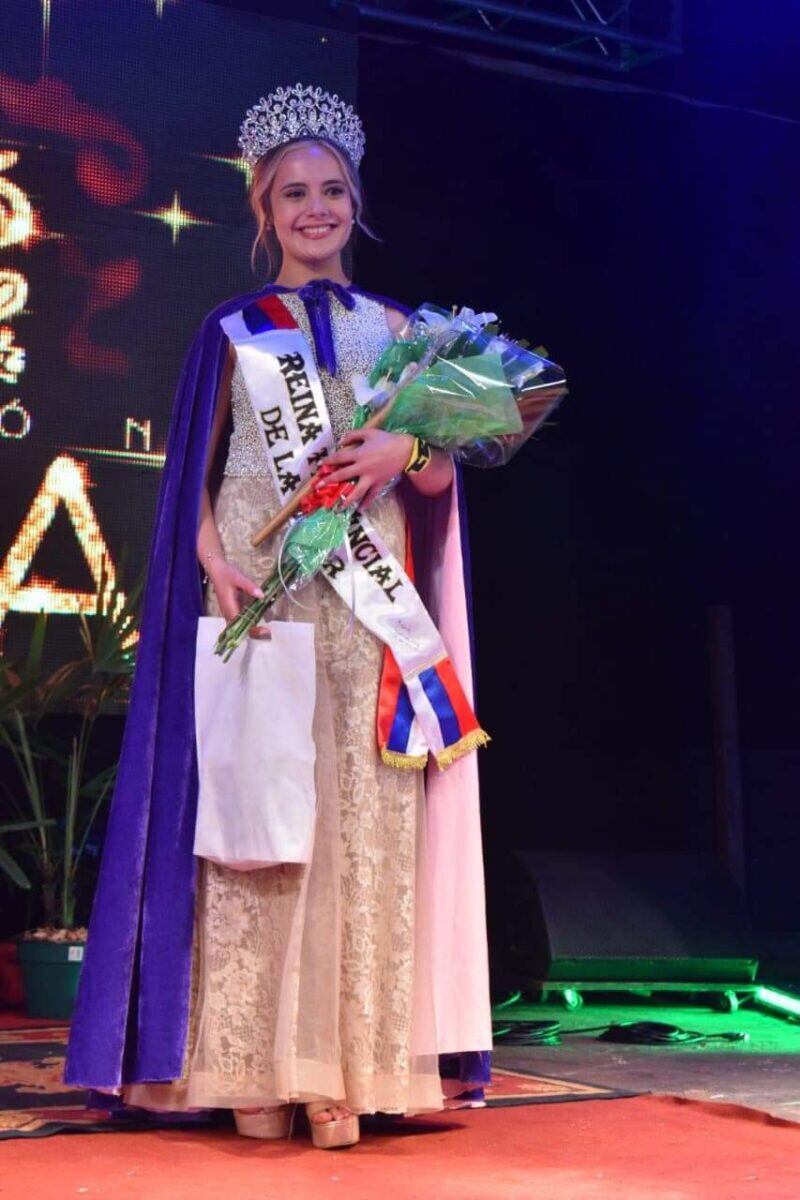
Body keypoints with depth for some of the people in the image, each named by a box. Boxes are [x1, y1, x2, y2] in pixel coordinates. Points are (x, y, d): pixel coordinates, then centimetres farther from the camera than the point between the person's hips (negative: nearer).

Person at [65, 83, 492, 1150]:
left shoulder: (394, 329, 14)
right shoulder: (233, 329, 11)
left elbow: (439, 476, 12)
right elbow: (197, 478, 7)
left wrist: (407, 452, -11)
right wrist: (217, 565, -11)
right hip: (255, 587, -1)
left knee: (363, 814, -5)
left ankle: (347, 1069, -1)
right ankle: (257, 1067, -2)